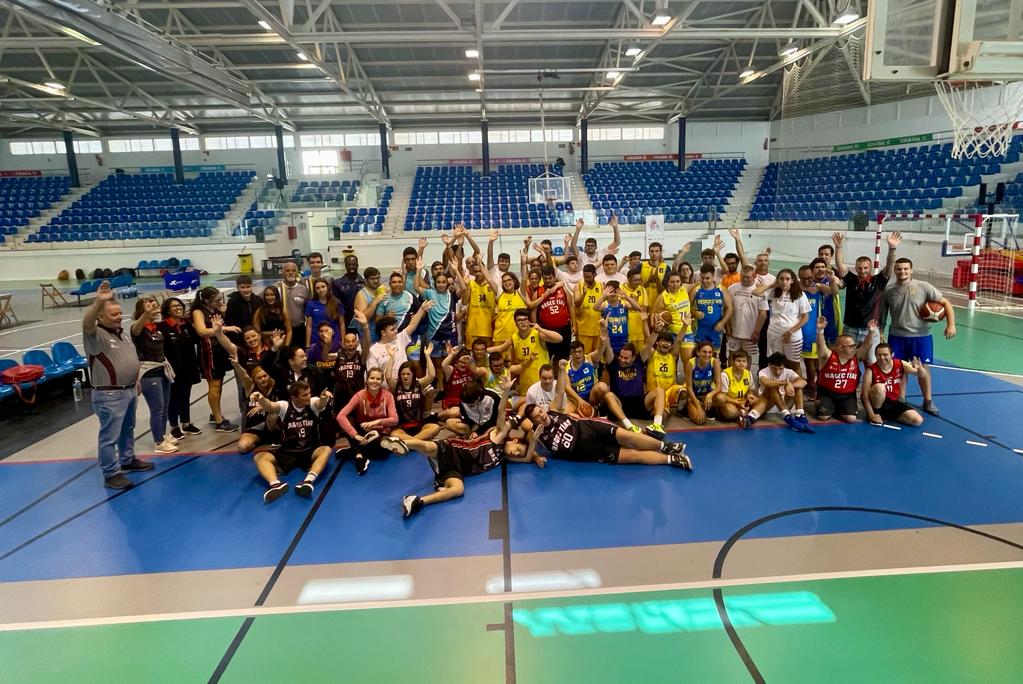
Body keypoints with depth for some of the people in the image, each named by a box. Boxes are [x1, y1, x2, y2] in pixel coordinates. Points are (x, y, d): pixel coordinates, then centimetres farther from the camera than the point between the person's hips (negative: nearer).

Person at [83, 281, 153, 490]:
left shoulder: (124, 332, 10)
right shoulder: (96, 335, -16)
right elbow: (86, 323, -40)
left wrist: (136, 381, 21)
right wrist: (98, 302, -55)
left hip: (129, 390, 8)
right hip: (109, 395, -8)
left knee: (127, 429, 23)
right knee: (109, 436, 0)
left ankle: (128, 460, 39)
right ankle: (111, 474, 8)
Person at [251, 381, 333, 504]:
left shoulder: (313, 403, -4)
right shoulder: (284, 406, -5)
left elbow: (321, 403, -27)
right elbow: (270, 406, -25)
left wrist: (324, 398, -53)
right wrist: (261, 399, -49)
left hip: (310, 452, -1)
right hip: (287, 453, 1)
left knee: (326, 450, -31)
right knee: (259, 456, -21)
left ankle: (309, 481, -52)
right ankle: (275, 484, -47)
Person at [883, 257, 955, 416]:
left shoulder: (923, 287, -9)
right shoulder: (888, 290, -3)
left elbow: (946, 303, -6)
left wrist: (951, 324, -15)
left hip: (921, 336, -1)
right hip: (897, 336, 1)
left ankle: (928, 401, 26)